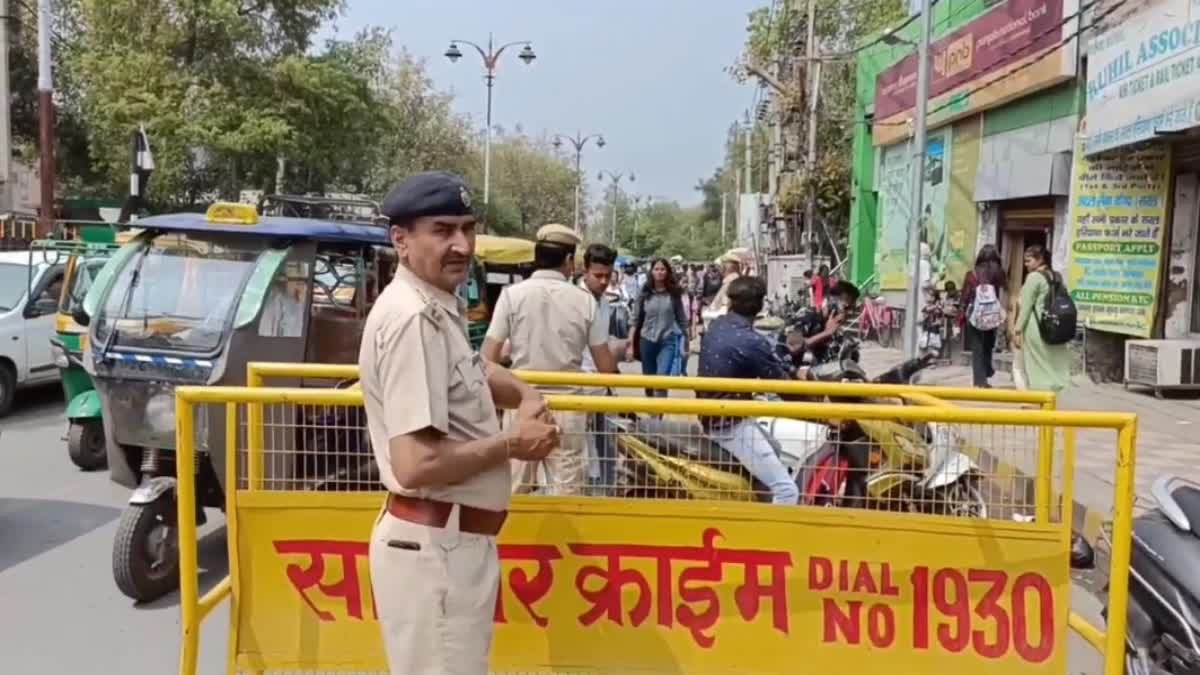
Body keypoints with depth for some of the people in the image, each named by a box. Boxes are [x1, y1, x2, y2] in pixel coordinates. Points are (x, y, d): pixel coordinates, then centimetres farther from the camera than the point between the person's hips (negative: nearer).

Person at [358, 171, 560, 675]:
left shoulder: (439, 307, 9)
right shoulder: (412, 316, -21)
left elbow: (468, 371, 31)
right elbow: (415, 465, -28)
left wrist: (525, 396, 11)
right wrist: (511, 444, -14)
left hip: (454, 539, 10)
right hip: (434, 545, -10)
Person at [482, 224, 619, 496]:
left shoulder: (512, 294, -5)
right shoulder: (585, 300, -3)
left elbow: (488, 359, -7)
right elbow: (606, 367, 0)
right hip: (567, 407, 0)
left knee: (514, 491, 11)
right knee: (566, 492, 8)